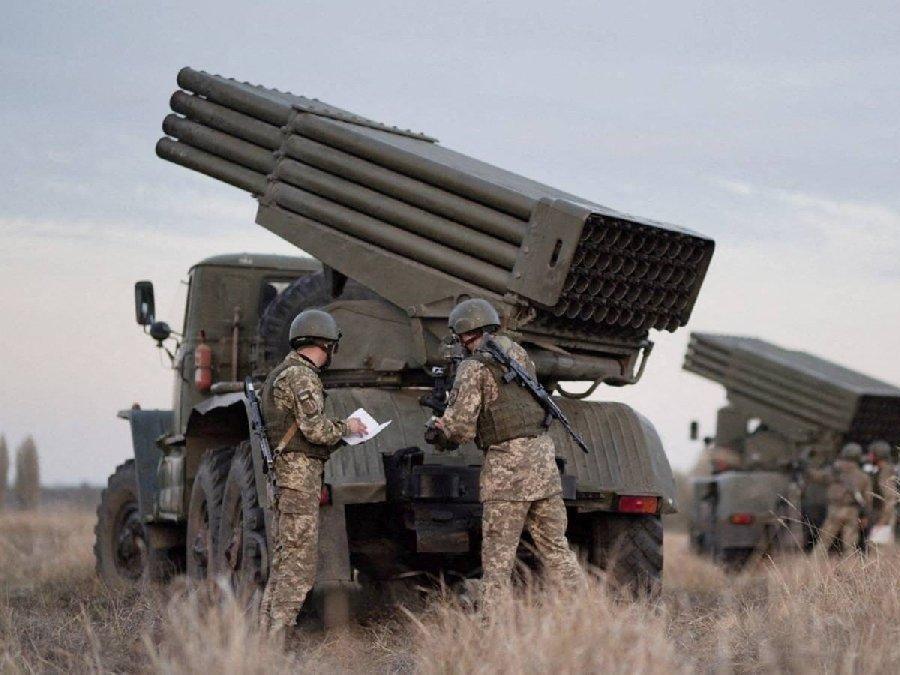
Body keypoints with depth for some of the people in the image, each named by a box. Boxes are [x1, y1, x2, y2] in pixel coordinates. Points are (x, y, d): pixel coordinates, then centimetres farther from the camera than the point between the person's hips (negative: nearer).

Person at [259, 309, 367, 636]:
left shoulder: (281, 373, 19)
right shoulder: (301, 376, -12)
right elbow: (316, 429, -19)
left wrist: (335, 430, 17)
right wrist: (346, 427, -2)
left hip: (283, 471, 10)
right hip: (300, 472, -10)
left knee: (283, 557, 12)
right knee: (300, 561, -10)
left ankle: (266, 629, 13)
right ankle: (277, 636, -13)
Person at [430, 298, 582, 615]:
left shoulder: (472, 368, -7)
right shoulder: (518, 353, 14)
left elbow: (462, 427, -12)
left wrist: (443, 426, 11)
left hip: (506, 463, -6)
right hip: (543, 453, 6)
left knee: (498, 552, -2)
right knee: (554, 546, 13)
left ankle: (491, 619, -3)